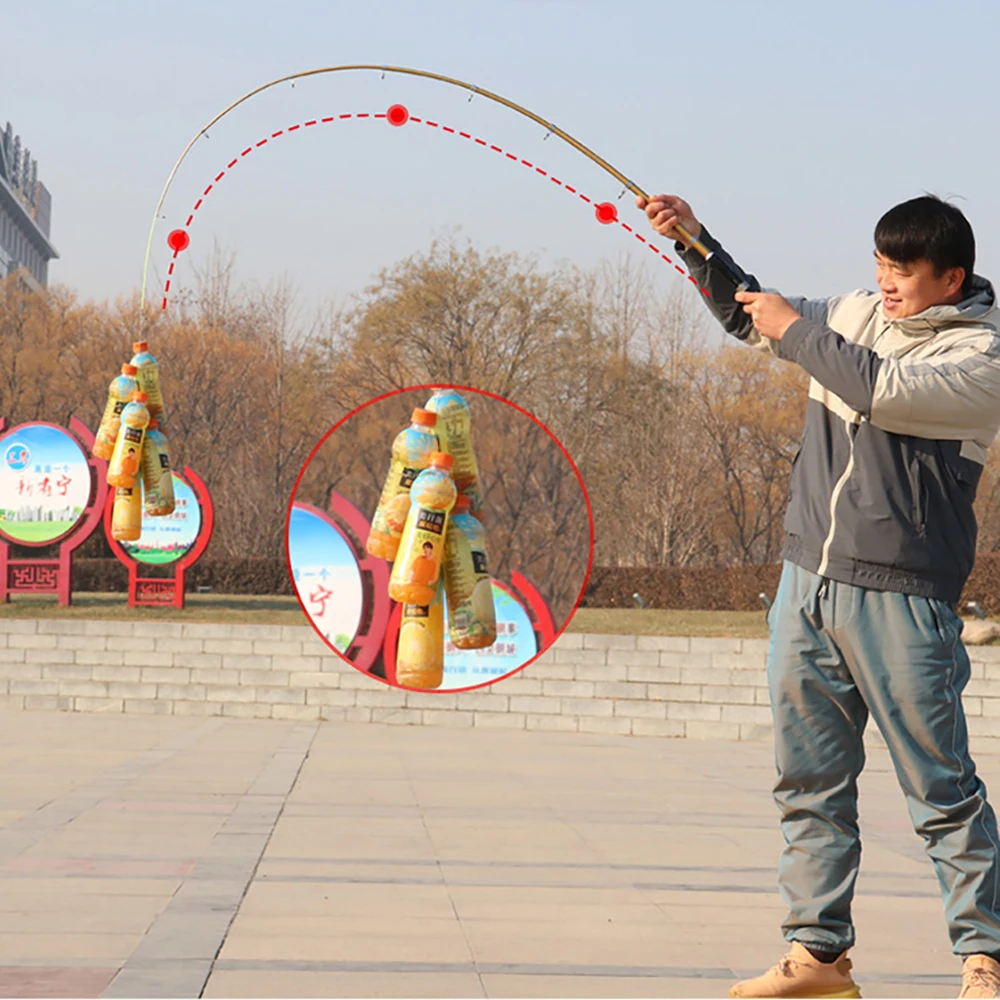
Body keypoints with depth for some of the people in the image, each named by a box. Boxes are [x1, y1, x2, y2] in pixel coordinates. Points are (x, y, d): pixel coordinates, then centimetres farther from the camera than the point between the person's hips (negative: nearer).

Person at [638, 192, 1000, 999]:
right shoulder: (858, 313, 13)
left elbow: (881, 389, -22)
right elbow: (748, 316, 26)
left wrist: (796, 329, -10)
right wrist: (693, 239, 15)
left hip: (900, 599, -7)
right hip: (807, 579, 7)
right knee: (810, 781, 8)